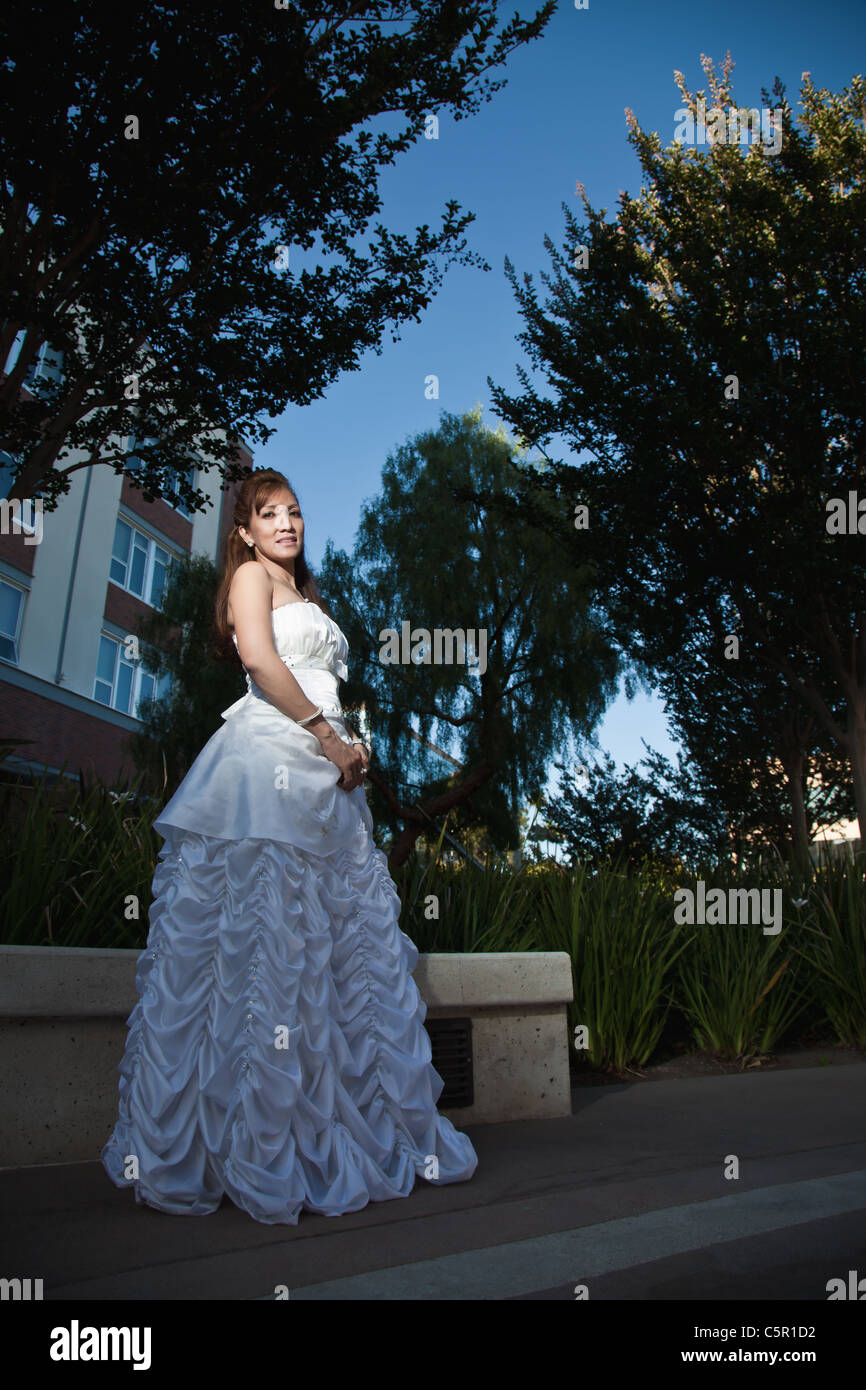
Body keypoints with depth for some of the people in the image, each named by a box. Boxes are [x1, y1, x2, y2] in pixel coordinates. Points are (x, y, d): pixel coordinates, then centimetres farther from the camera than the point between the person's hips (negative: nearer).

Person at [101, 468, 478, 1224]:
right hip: (269, 759, -8)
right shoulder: (250, 575, 6)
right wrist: (325, 734, -12)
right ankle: (255, 1148, 1)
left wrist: (350, 745, 8)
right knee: (265, 941, -9)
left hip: (321, 772, 9)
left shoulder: (305, 594, 30)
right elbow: (259, 658, -13)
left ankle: (365, 1126, 17)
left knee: (353, 944, 7)